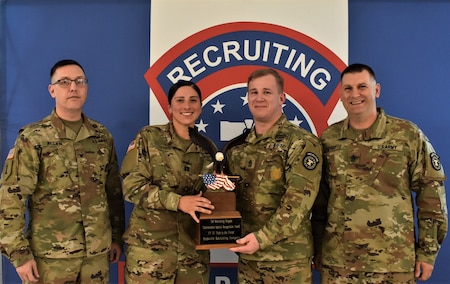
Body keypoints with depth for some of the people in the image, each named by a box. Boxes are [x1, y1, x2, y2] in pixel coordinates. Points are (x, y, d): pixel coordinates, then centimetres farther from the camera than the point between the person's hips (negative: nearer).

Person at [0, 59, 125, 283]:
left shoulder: (102, 136, 5)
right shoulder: (32, 138, -6)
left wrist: (117, 236, 10)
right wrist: (19, 253, -13)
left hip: (97, 251, 3)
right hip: (49, 255, -3)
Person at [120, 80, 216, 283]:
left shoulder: (207, 148, 7)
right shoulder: (148, 138, -3)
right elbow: (132, 186, -11)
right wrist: (178, 201, -21)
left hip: (193, 247, 3)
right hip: (150, 245, -3)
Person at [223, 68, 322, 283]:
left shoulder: (302, 143, -9)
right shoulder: (235, 147, 8)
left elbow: (299, 200, -17)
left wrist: (262, 238, -23)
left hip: (288, 256, -5)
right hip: (246, 253, 5)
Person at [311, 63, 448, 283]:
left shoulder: (408, 135, -3)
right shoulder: (328, 139, 3)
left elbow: (431, 193, -1)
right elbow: (319, 197, 8)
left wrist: (428, 251, -2)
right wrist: (317, 248, 8)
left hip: (393, 264, -1)